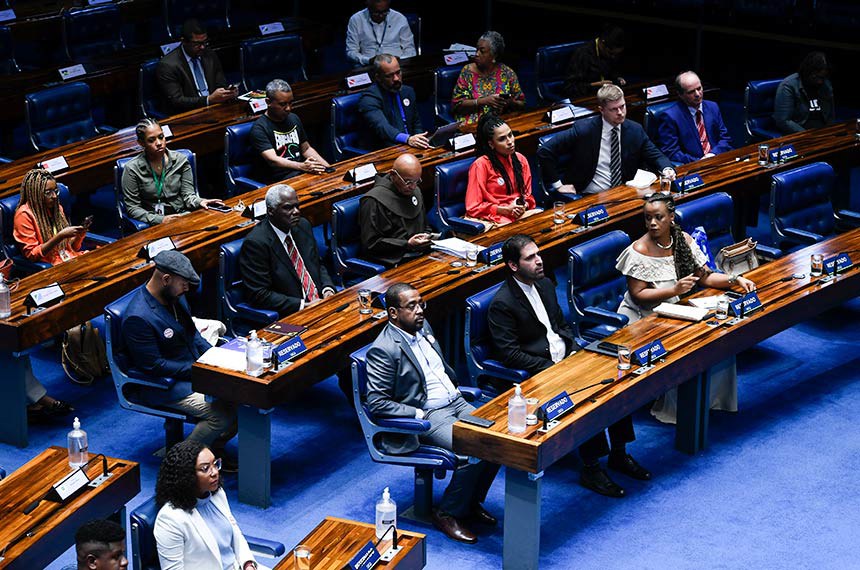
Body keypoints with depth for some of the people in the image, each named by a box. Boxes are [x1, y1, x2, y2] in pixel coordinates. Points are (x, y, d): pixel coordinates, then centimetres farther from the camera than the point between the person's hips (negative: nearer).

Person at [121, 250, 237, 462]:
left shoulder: (175, 296, 4)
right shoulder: (138, 317, -24)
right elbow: (153, 365, -22)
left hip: (194, 368, 9)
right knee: (222, 413, -25)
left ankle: (216, 445, 12)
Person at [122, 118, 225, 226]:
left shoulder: (180, 160, 6)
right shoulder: (132, 169, -3)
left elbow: (188, 194, 6)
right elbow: (132, 208, -2)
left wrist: (199, 202, -18)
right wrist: (160, 220, -15)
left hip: (182, 216, 3)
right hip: (153, 224, -3)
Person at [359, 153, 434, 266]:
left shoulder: (415, 191, 17)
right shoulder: (373, 201, -9)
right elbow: (370, 244, -12)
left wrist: (428, 236, 7)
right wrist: (407, 244, -16)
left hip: (421, 254, 8)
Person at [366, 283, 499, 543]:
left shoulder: (423, 326, 9)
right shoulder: (383, 350, -17)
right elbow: (377, 403, -19)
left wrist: (455, 388, 12)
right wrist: (418, 415, -18)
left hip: (454, 402, 8)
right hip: (427, 416, -8)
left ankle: (472, 502, 8)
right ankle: (448, 513, -7)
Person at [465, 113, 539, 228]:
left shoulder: (520, 160, 12)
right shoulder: (480, 165, -6)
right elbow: (473, 208, -8)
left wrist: (524, 206, -3)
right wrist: (505, 210, -13)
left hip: (521, 213, 6)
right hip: (494, 217, -6)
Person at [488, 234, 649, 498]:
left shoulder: (545, 284, 12)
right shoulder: (502, 304, -13)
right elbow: (509, 355, -16)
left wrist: (574, 351, 3)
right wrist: (550, 368, -18)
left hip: (565, 357, 8)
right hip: (538, 372, -8)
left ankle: (619, 454, 1)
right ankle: (590, 469, -19)